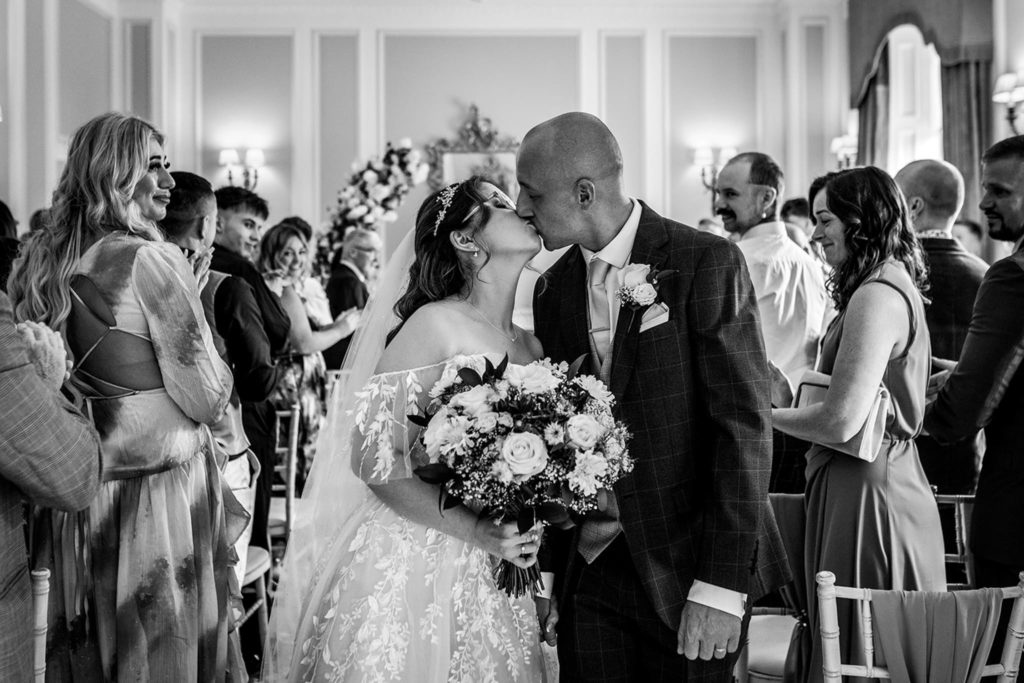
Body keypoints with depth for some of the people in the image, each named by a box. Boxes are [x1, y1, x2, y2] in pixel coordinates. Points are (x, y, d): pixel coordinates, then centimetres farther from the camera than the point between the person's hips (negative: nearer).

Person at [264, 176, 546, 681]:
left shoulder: (532, 348, 8)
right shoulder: (435, 326, -10)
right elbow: (372, 458, -15)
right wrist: (476, 531, -20)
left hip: (493, 582, 6)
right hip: (406, 569, -6)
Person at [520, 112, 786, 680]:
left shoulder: (707, 264, -9)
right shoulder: (552, 289, 8)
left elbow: (744, 424, -13)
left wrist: (722, 584, -17)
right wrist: (543, 571, 5)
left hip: (687, 569, -4)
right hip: (588, 574, 5)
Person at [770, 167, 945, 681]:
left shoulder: (876, 297, -18)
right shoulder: (896, 285, 14)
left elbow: (841, 421, -24)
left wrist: (768, 414, -8)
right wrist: (790, 397, 7)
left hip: (864, 489, -10)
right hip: (895, 479, 10)